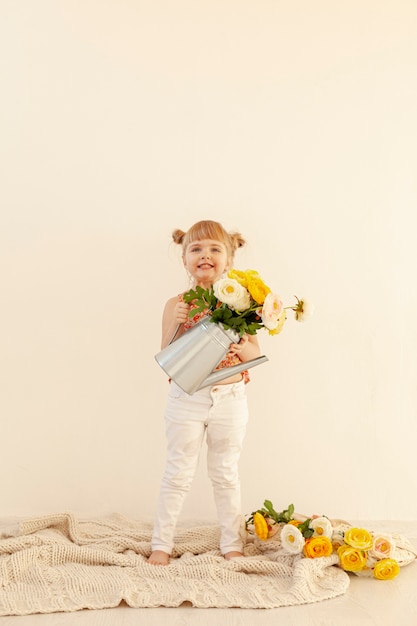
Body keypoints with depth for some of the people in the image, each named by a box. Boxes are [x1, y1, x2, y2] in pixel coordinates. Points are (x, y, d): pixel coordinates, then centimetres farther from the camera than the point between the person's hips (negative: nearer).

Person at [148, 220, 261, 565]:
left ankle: (232, 543, 31)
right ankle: (161, 543, 25)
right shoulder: (177, 305, -5)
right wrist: (176, 324, -21)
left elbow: (255, 352, 0)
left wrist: (244, 349, -22)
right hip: (187, 398, -1)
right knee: (179, 474, 9)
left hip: (230, 398, 1)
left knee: (226, 474, 15)